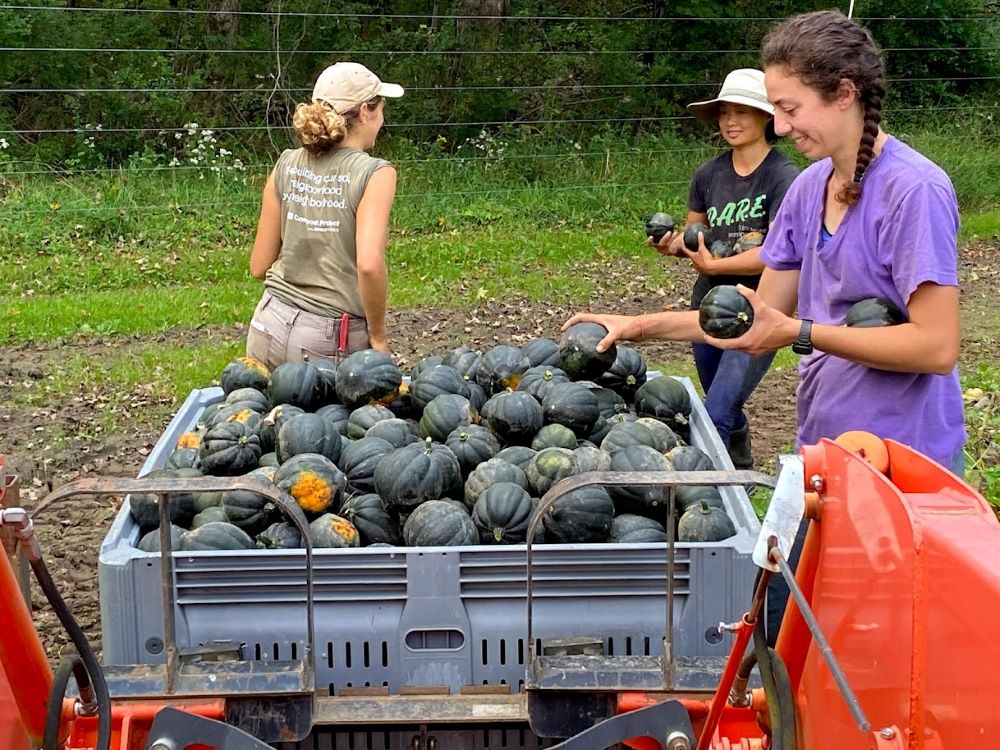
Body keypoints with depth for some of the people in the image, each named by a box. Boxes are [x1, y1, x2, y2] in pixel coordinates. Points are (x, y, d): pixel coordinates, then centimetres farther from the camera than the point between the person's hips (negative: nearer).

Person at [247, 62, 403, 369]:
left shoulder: (286, 166, 5)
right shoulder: (374, 173, -10)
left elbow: (259, 266, 7)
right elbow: (369, 265, -23)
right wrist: (378, 338, -11)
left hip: (270, 326, 5)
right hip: (331, 343, -5)